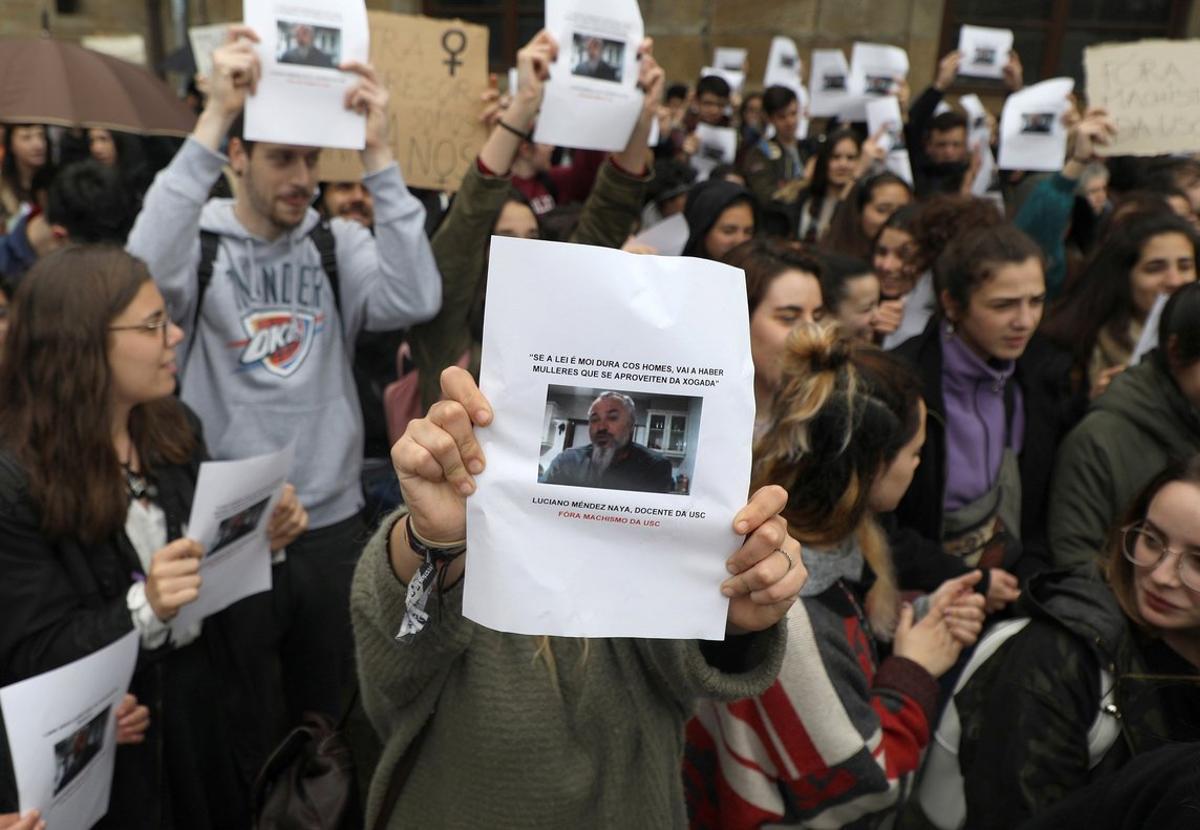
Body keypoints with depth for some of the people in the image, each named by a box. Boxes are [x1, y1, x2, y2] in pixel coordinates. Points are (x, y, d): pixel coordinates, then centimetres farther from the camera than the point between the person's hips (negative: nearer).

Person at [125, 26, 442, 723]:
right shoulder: (200, 242, -4)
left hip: (334, 521, 2)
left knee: (326, 703, 20)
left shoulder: (339, 244, 1)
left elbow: (415, 300, -17)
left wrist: (379, 152, -21)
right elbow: (148, 269, -27)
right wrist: (215, 116, -28)